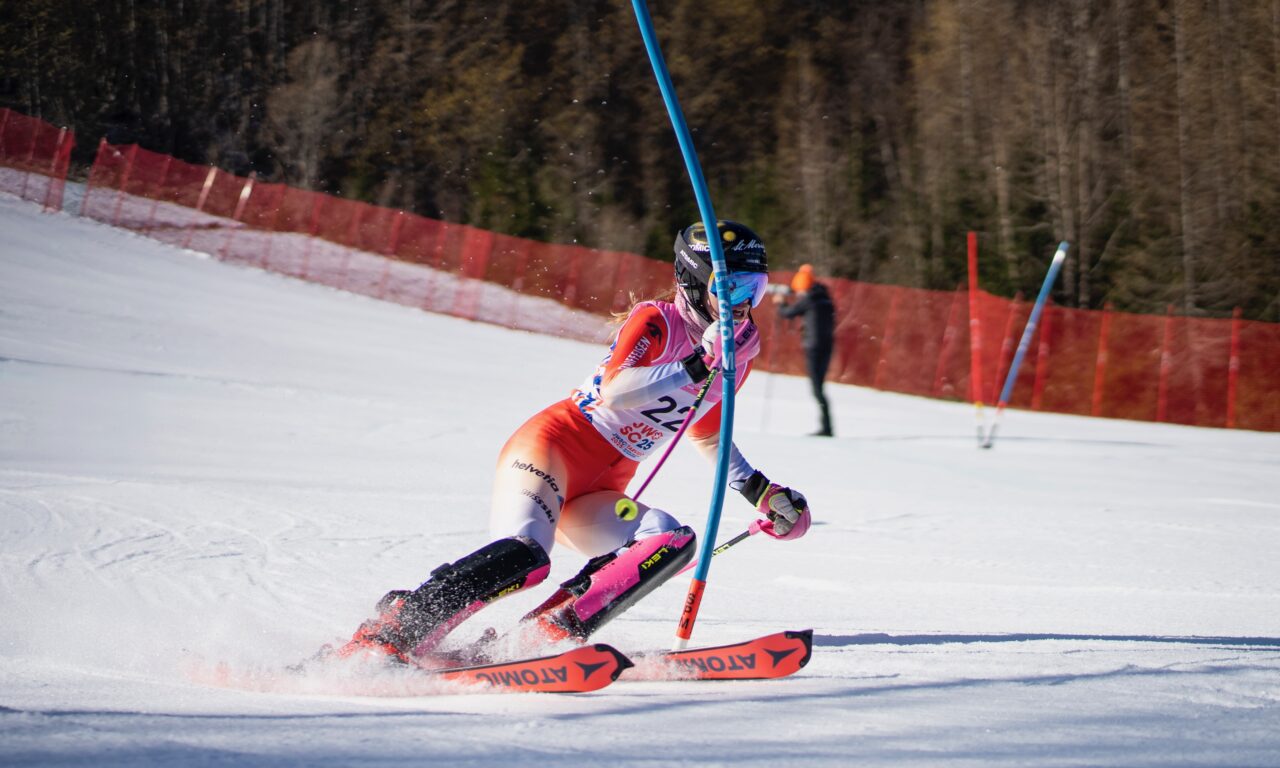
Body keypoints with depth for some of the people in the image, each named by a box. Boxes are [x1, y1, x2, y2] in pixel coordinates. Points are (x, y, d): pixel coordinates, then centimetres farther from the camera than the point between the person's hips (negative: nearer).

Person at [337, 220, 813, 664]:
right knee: (524, 555, -33)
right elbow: (614, 392, -26)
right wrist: (698, 366, -30)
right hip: (553, 445, -7)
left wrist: (758, 490, 21)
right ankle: (389, 631, -28)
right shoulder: (656, 322, -8)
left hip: (596, 498, 7)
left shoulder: (734, 361, 13)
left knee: (673, 541, -23)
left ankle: (549, 631, -30)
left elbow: (709, 436, 31)